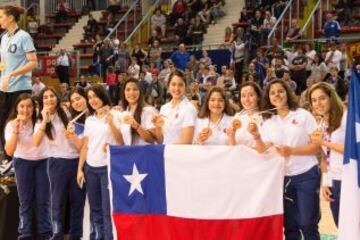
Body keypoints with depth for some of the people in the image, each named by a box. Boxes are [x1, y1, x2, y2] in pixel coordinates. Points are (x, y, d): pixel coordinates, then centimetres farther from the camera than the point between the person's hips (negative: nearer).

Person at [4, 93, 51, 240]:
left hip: (42, 162, 1)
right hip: (23, 163, -1)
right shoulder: (12, 124, -10)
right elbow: (9, 151, -22)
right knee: (25, 200, 2)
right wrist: (15, 130, -31)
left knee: (43, 200, 3)